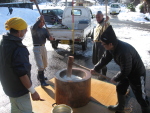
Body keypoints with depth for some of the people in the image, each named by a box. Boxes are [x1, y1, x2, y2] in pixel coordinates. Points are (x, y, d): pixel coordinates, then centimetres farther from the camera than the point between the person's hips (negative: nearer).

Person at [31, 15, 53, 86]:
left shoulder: (44, 30, 10)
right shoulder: (33, 29, -7)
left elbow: (48, 37, -4)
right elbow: (33, 28, -33)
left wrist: (50, 38, -28)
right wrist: (39, 19, -42)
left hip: (43, 47, 7)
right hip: (36, 48, -7)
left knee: (45, 64, 17)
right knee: (40, 66, -11)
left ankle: (39, 76, 38)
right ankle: (42, 82, -5)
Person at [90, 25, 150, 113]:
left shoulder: (124, 52, -40)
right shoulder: (112, 47, -13)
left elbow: (125, 71, -29)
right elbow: (105, 59, 3)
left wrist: (115, 79, -13)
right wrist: (95, 69, 5)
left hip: (137, 74, -9)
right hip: (127, 72, 9)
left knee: (141, 97, 2)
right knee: (120, 88, 21)